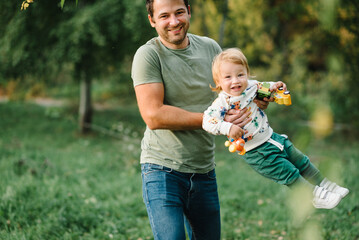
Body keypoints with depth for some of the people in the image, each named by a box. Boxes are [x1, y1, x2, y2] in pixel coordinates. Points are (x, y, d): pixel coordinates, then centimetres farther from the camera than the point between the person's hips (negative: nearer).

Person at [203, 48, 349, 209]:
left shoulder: (251, 86, -3)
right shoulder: (223, 102, -22)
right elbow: (207, 122, -31)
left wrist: (275, 86, 1)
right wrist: (228, 127, -41)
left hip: (272, 137, 7)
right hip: (257, 152, -7)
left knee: (302, 162, 17)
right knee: (289, 173, -5)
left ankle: (325, 185, 34)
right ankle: (316, 196, 11)